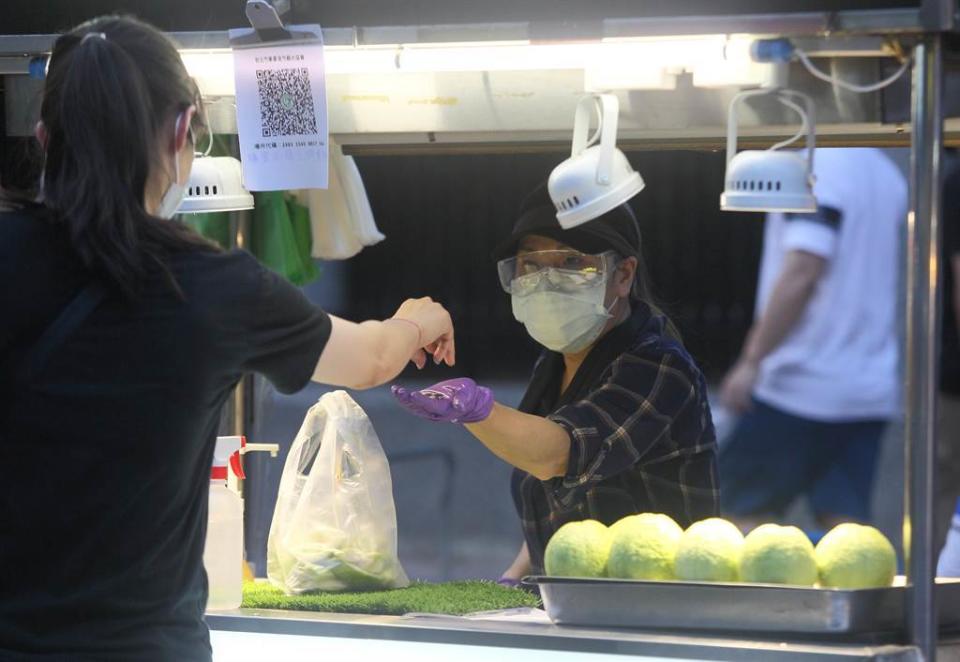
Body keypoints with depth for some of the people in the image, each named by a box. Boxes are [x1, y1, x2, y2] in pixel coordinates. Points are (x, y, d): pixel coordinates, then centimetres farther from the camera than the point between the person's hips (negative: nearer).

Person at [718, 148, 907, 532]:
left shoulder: (819, 171, -14)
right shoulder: (884, 172, 13)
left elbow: (803, 272, -24)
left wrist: (752, 361, -20)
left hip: (804, 385, -8)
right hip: (872, 386, 8)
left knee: (741, 510, 2)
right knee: (844, 521, 5)